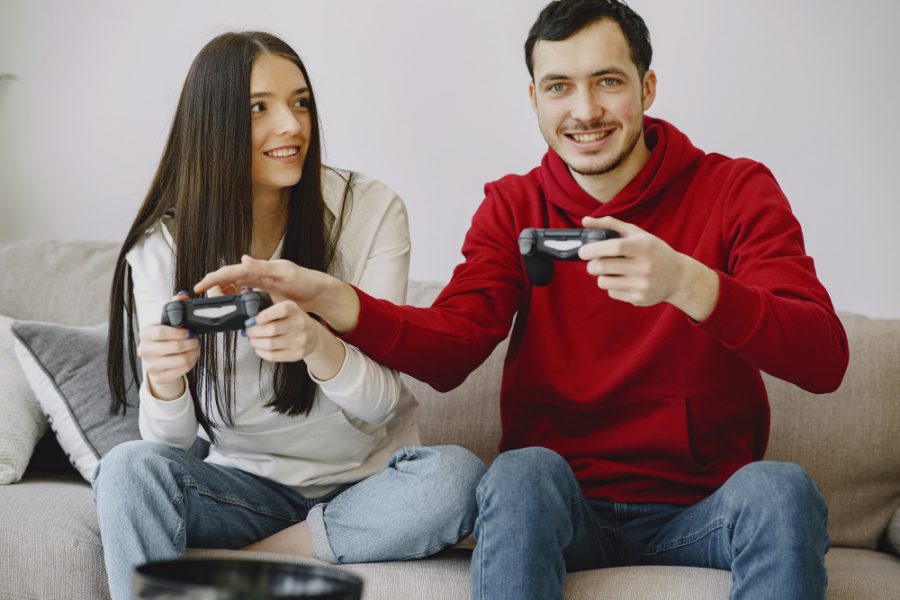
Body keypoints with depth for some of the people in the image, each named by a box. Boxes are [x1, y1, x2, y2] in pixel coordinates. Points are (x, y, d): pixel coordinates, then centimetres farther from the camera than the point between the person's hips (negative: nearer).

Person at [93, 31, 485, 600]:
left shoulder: (371, 209, -9)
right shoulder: (162, 247, -5)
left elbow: (381, 403, -13)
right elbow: (170, 441, -7)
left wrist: (319, 348, -36)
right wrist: (164, 381, -32)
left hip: (366, 481, 1)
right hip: (248, 483, 0)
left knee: (457, 475, -31)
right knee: (129, 468, -28)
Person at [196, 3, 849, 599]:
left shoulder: (735, 190, 0)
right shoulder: (514, 207, 8)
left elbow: (824, 359, -15)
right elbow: (451, 348, -7)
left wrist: (685, 284, -33)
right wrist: (328, 297, -25)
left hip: (700, 513, -1)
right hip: (564, 508, 1)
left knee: (780, 488, -31)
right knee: (522, 471, -30)